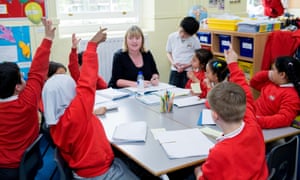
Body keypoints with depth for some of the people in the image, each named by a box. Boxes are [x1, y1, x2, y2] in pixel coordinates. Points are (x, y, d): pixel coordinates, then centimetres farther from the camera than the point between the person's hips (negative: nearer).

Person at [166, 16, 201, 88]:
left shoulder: (195, 40, -6)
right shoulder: (172, 37, 1)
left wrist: (187, 65, -12)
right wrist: (172, 62, -6)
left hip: (189, 71, -2)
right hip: (174, 70, 3)